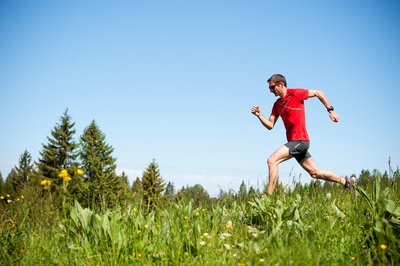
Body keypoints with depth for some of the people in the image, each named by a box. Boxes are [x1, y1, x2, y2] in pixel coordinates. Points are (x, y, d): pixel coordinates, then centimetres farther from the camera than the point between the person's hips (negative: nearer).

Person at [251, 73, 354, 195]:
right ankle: (345, 181, 28)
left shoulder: (295, 93, -7)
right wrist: (259, 115, -4)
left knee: (272, 160, -18)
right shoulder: (277, 104, 14)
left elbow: (318, 93, 2)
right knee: (315, 173, 14)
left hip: (299, 140, -8)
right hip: (294, 142, 8)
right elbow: (270, 125, 11)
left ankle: (269, 196, -16)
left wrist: (330, 110, 2)